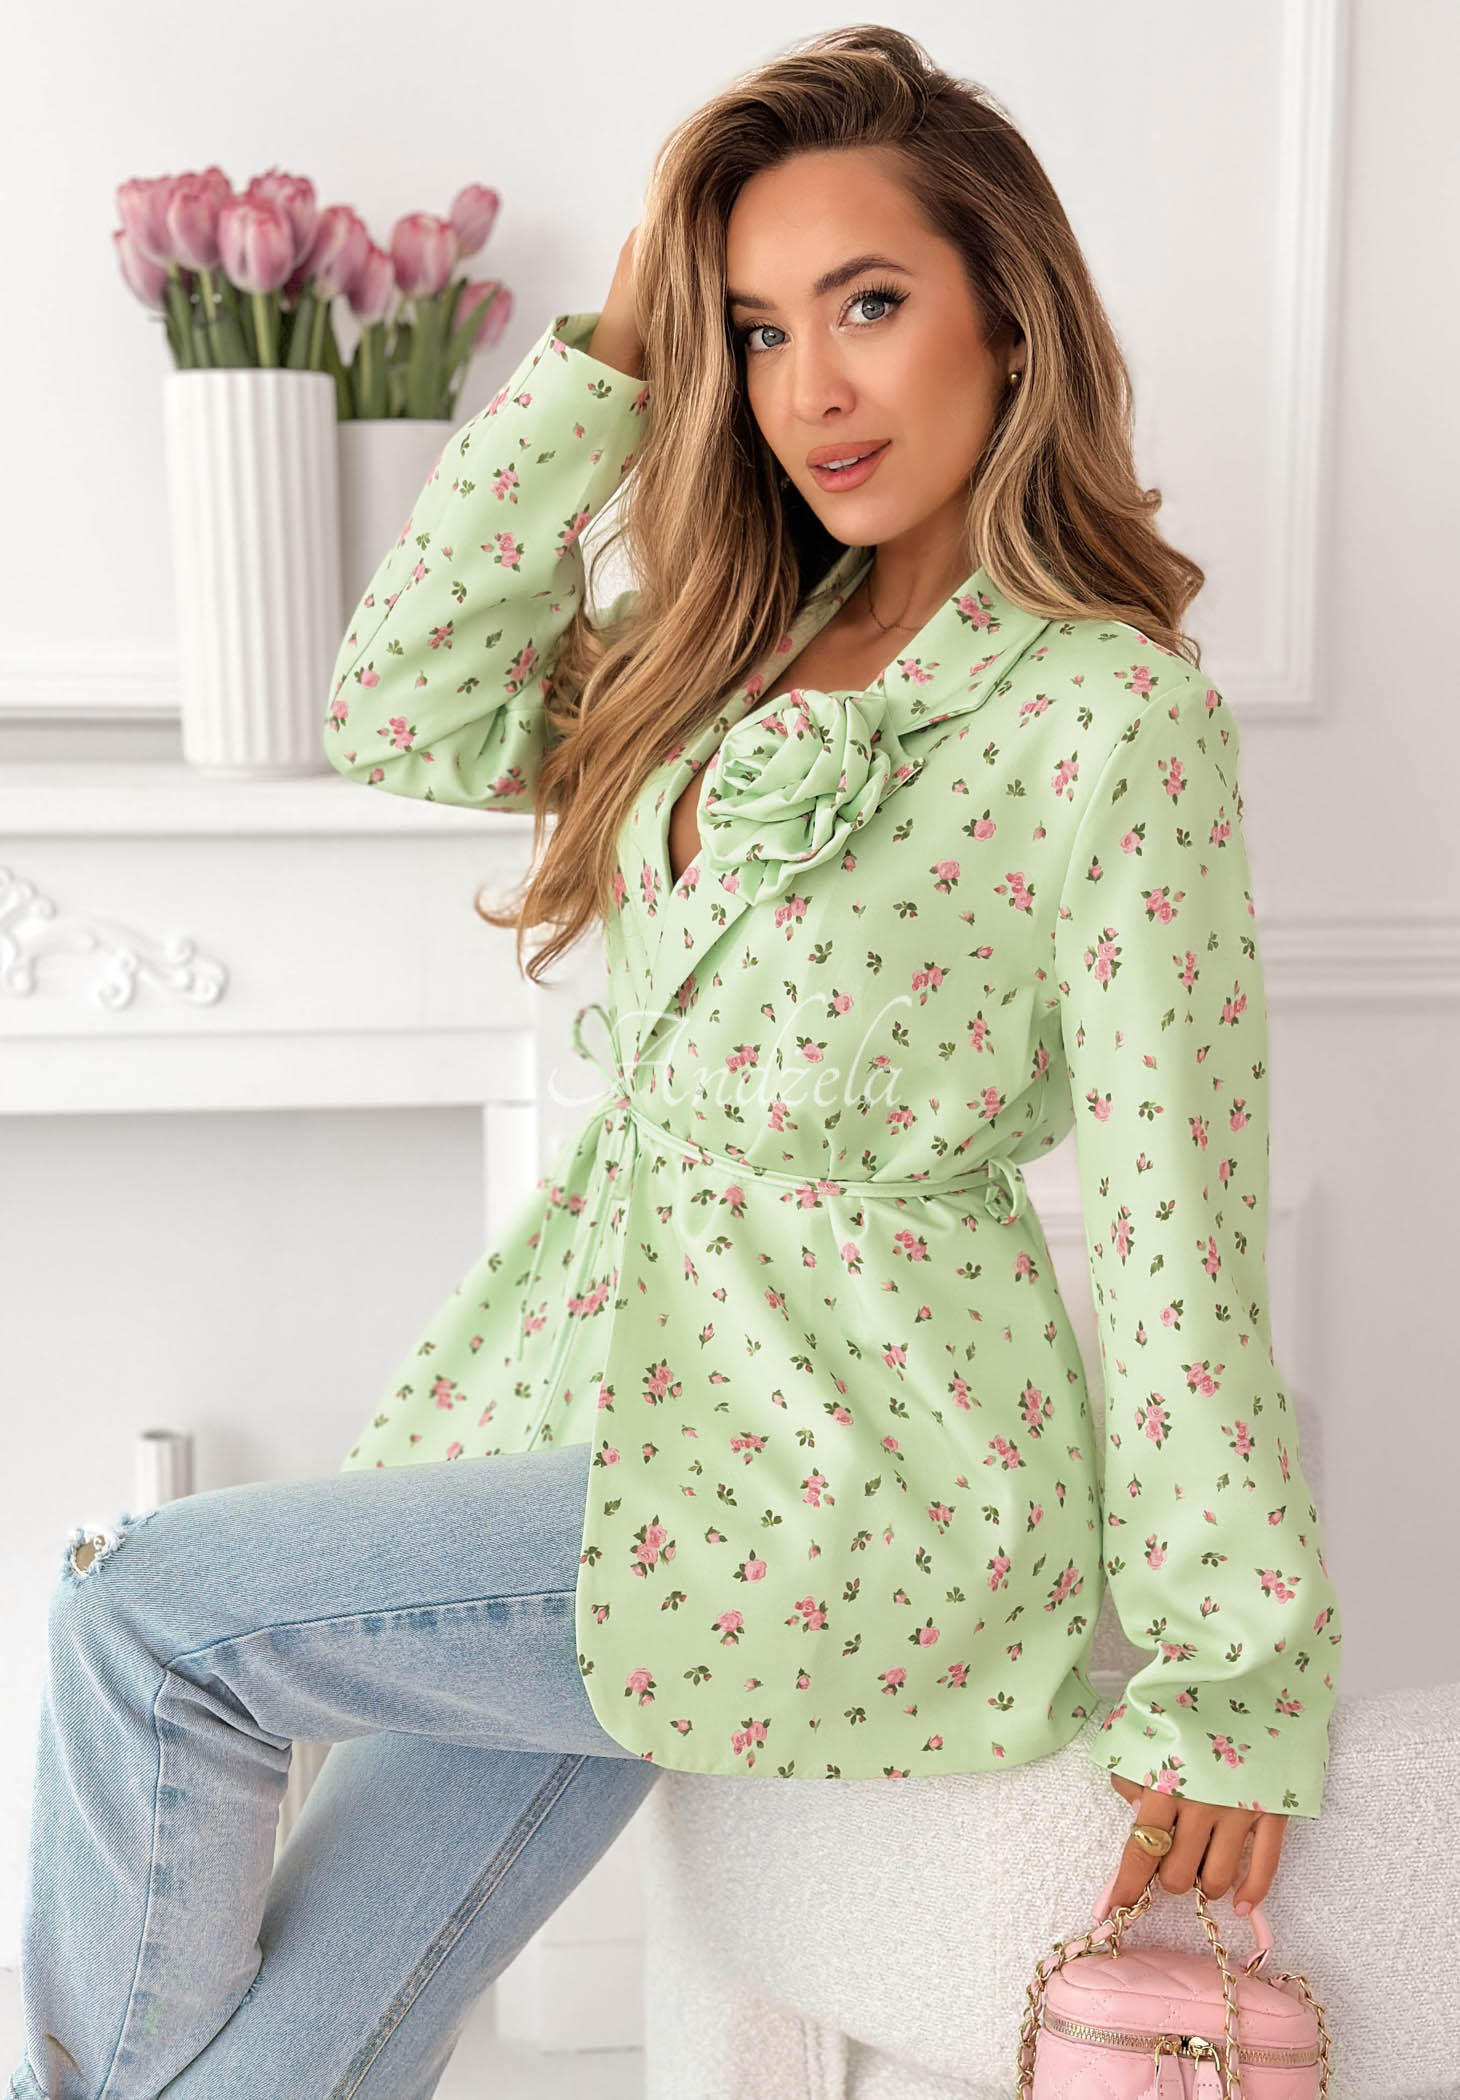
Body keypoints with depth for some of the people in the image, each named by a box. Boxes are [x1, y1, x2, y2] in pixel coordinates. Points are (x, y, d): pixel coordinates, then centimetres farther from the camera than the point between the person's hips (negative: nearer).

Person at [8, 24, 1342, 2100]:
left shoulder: (1116, 716, -13)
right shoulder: (743, 657, 9)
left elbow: (1172, 1211, -14)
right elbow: (401, 710, 1)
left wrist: (1227, 1679, -10)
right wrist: (606, 355, -2)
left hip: (866, 1483, -6)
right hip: (626, 1379, 6)